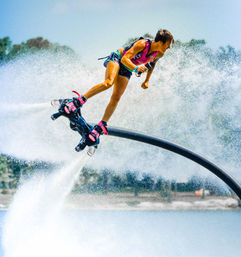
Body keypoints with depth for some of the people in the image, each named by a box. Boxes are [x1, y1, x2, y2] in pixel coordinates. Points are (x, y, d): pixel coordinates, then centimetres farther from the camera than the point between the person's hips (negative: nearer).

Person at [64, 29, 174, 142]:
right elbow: (125, 59, -33)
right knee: (109, 82, -34)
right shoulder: (142, 44, -27)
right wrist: (136, 68, -50)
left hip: (126, 70, 6)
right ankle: (79, 100, -28)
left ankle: (101, 126, -4)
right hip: (117, 59, -6)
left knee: (116, 98, -9)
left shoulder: (159, 54, -6)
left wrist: (147, 80, 15)